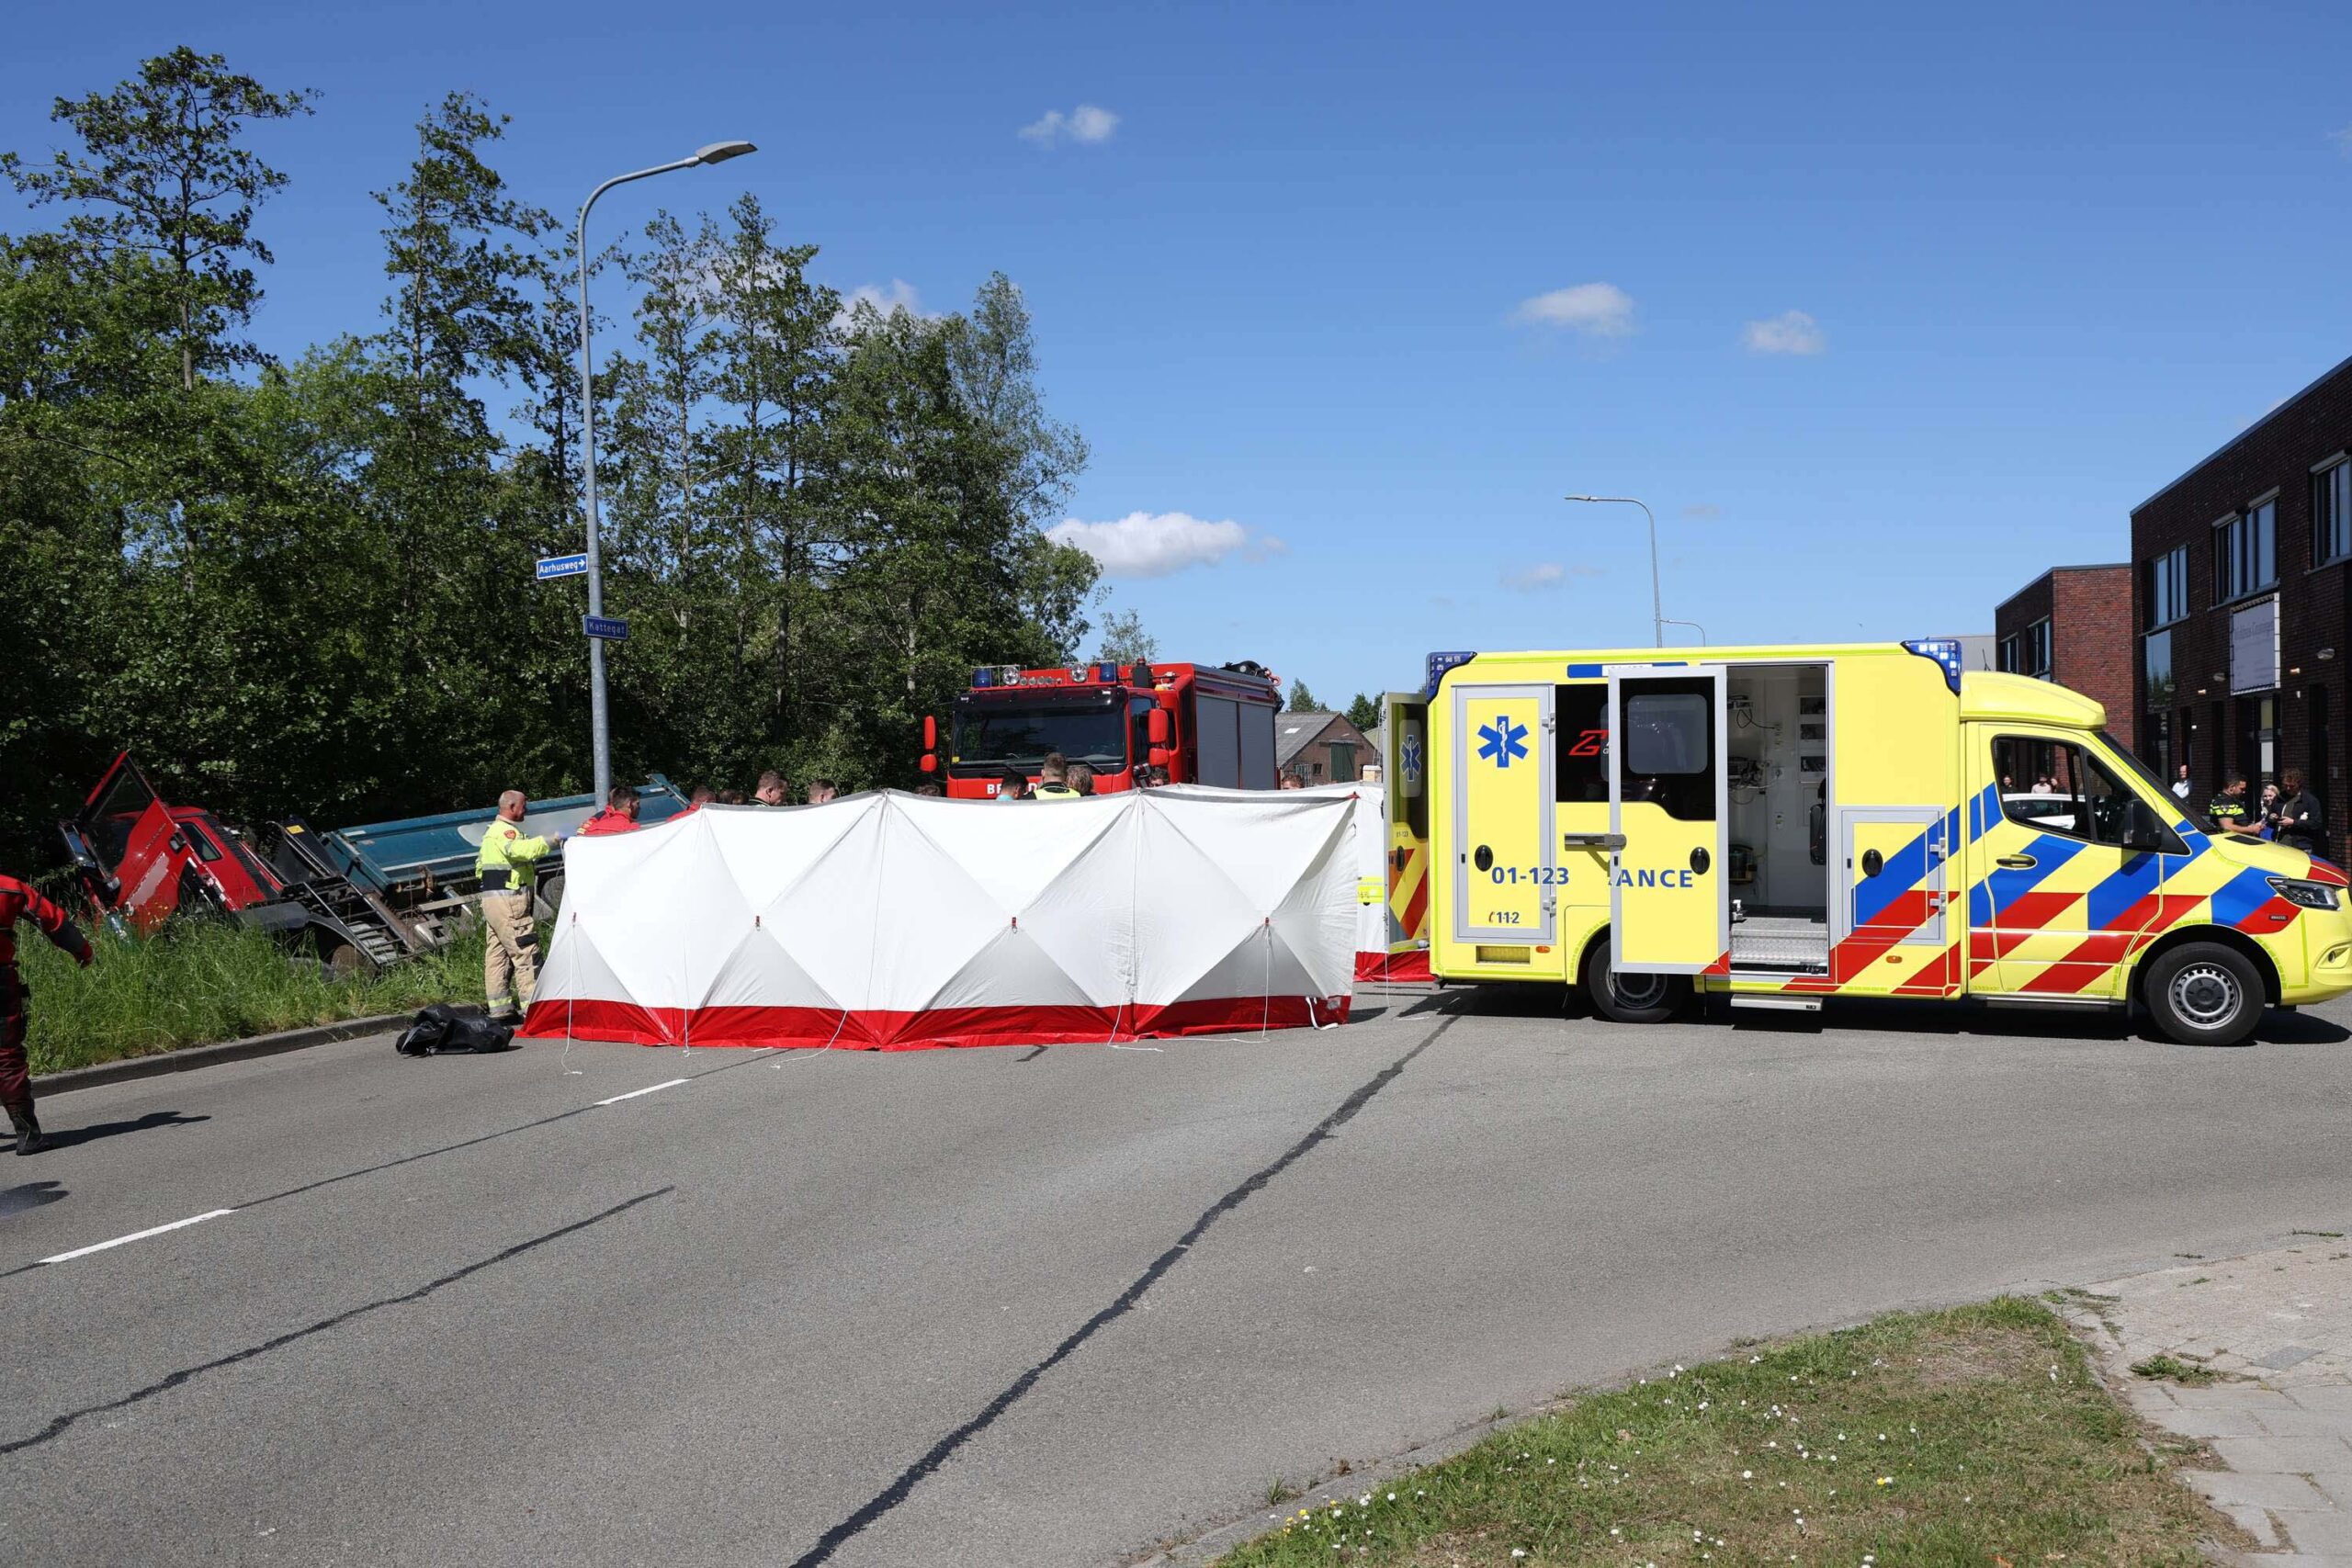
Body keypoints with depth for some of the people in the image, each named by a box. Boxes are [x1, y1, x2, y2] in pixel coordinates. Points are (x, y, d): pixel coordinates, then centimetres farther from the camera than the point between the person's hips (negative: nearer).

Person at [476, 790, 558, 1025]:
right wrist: (552, 839, -31)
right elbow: (521, 849, -34)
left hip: (490, 899, 11)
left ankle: (499, 1008, 14)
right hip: (509, 901, -11)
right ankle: (533, 1007, -11)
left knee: (497, 954, 11)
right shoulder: (505, 831, -12)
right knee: (525, 953, -10)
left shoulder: (492, 832, 22)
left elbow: (480, 868, 29)